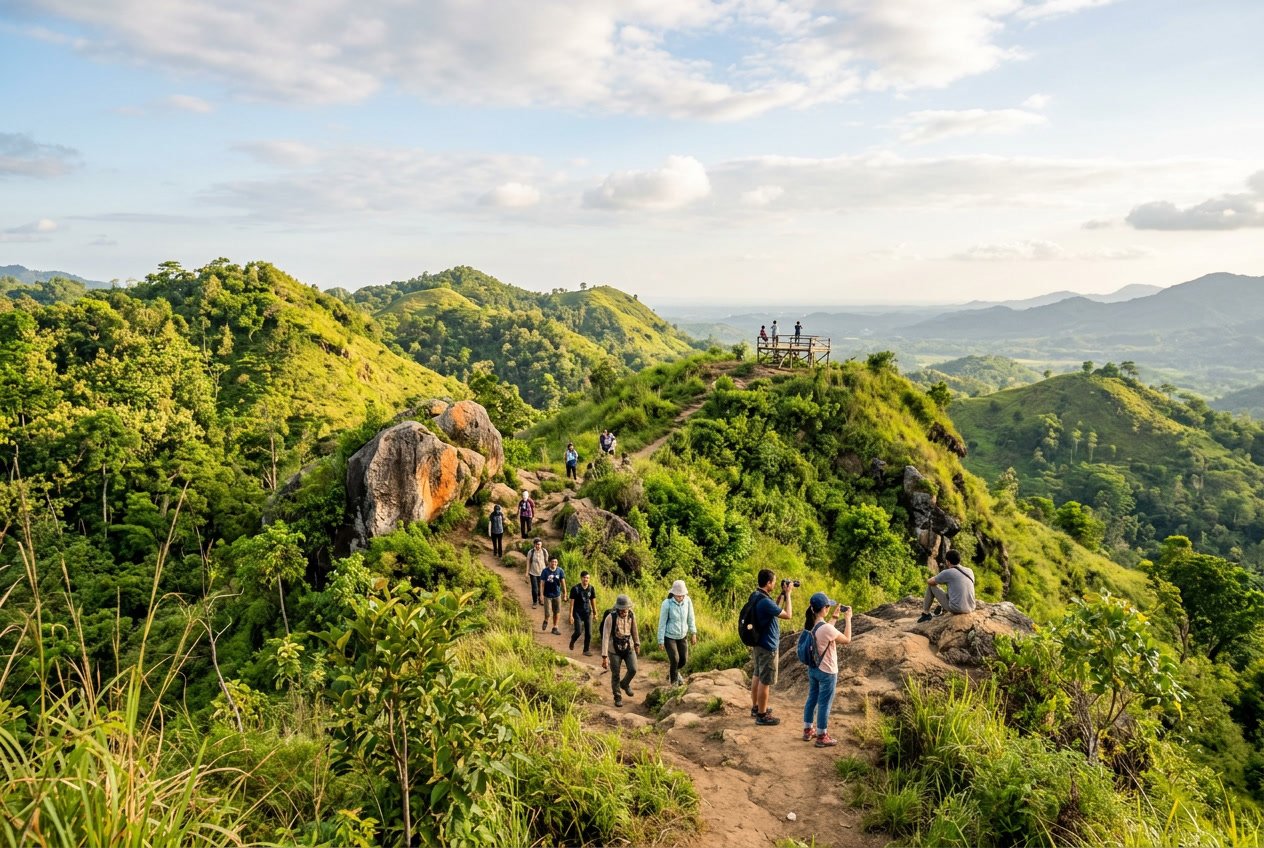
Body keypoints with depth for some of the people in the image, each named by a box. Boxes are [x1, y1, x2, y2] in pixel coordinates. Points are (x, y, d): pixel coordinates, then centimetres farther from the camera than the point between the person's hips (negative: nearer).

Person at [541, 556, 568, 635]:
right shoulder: (545, 571, -11)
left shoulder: (560, 571, -5)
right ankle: (546, 621, 30)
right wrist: (541, 595, -13)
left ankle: (555, 628, 23)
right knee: (547, 613, -4)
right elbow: (542, 584, -9)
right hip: (547, 595, -2)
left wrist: (564, 593, -12)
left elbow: (563, 582, -5)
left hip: (557, 595, 2)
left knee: (556, 612, 9)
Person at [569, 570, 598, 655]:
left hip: (588, 612, 3)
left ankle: (586, 650, 14)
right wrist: (571, 615, -12)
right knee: (578, 632, -9)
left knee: (588, 633, 0)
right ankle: (572, 641, 24)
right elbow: (572, 603, -10)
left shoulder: (591, 589, -1)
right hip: (578, 613, -3)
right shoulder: (575, 589, -12)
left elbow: (593, 601, 8)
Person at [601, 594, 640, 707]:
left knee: (632, 670, -8)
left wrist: (637, 644, 19)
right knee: (615, 675, 5)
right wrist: (604, 656, -28)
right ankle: (618, 697, 27)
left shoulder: (632, 615, -12)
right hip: (614, 650, -3)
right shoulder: (610, 618, -26)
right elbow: (605, 637, -26)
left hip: (628, 647, 3)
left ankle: (625, 684, 25)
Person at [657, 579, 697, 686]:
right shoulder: (667, 604, -24)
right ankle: (674, 681, 15)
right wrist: (661, 641, -11)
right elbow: (662, 623, -15)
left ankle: (674, 672, 43)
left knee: (684, 660, 10)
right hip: (669, 636, -4)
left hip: (682, 636, 4)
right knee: (674, 660, -11)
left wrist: (693, 633, 5)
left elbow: (690, 617, 0)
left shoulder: (688, 600, -15)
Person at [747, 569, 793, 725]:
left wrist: (781, 595, 10)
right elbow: (788, 615, -19)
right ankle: (762, 715, 11)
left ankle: (755, 708, 33)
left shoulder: (756, 595, 3)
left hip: (758, 643, 10)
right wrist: (787, 594, -12)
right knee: (765, 681, 1)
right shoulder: (765, 601, -28)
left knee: (757, 675, 20)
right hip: (767, 646, -10)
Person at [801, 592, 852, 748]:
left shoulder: (809, 625, -4)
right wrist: (848, 619, -5)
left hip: (812, 669, 8)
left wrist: (834, 616, 15)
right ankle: (822, 737, 18)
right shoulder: (827, 628, -28)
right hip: (827, 672, -8)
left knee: (812, 699, 20)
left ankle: (808, 730, 33)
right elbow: (847, 639, -14)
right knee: (824, 704, 6)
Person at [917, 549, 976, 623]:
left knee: (931, 586, 12)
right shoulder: (970, 571, 7)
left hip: (955, 609, -6)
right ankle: (941, 609, 49)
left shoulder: (947, 573, -9)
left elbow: (929, 581, 6)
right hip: (970, 609, 6)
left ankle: (926, 613, 20)